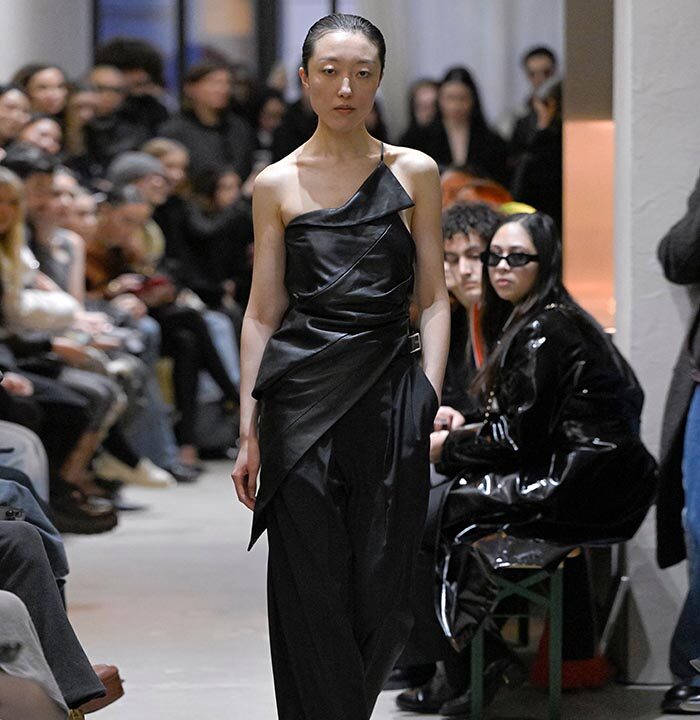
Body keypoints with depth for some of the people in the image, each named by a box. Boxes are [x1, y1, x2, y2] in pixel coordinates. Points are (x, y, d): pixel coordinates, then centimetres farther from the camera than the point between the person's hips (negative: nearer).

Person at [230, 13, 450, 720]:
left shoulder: (414, 173, 7)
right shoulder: (277, 184, 6)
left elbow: (434, 299, 7)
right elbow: (263, 312, 8)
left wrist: (430, 398, -6)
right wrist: (248, 429, 3)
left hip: (389, 392, 1)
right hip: (301, 395, 0)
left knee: (381, 595, 1)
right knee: (313, 591, -3)